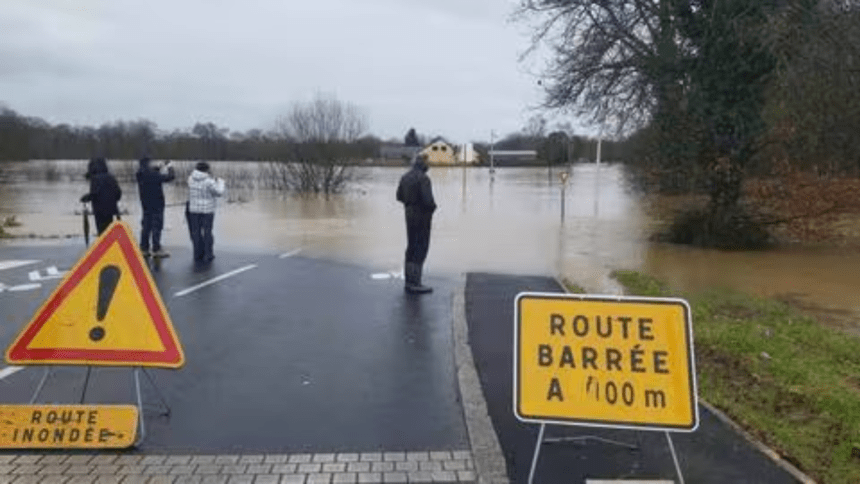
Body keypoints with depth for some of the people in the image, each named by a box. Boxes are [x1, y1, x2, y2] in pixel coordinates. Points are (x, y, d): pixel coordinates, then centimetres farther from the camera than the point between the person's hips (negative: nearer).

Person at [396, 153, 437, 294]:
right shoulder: (423, 178, -17)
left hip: (409, 213, 8)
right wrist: (433, 207, -3)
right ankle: (415, 284, -4)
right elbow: (428, 199, -23)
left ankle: (409, 282, 20)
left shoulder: (405, 177, 8)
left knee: (412, 247, 14)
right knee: (421, 248, -4)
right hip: (422, 215, -8)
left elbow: (399, 196, 16)